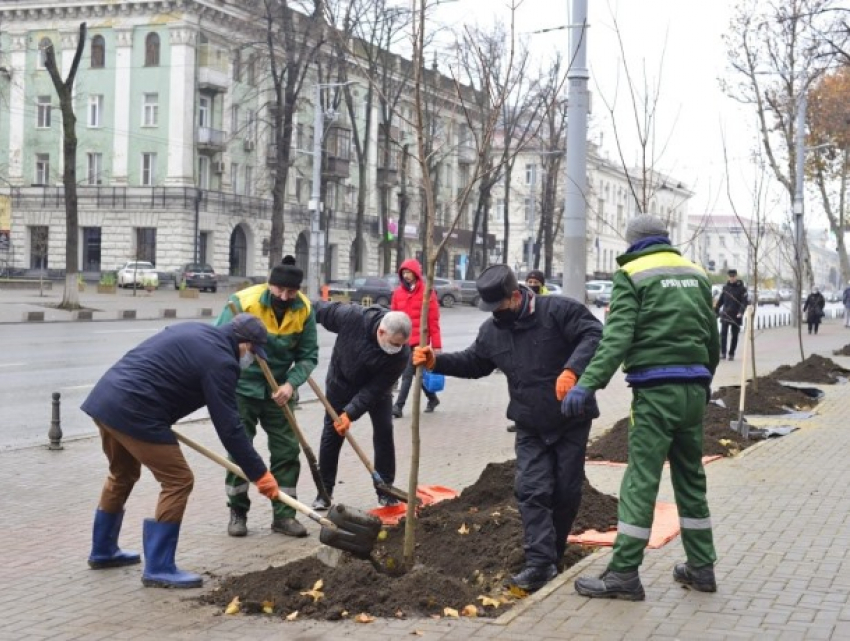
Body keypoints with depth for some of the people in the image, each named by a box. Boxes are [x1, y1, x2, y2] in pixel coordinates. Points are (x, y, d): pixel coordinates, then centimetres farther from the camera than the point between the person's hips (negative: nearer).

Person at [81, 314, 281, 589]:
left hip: (105, 396, 10)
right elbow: (229, 427, -10)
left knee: (123, 474, 28)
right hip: (133, 411, -10)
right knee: (178, 481, -2)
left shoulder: (196, 332, 19)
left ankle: (103, 551, 41)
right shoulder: (219, 360, -8)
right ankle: (158, 568, 2)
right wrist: (259, 474, -5)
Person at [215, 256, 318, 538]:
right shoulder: (243, 302, -22)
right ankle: (237, 512, 16)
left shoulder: (304, 310, -11)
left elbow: (308, 356, -6)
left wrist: (291, 384, -21)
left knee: (287, 450, 2)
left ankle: (284, 514, 12)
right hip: (242, 388, -3)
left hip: (279, 390, 3)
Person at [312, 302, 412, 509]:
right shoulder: (353, 317, -37)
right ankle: (324, 491, 13)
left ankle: (385, 489, 7)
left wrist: (351, 413, -34)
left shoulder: (401, 354, -34)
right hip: (341, 381, 0)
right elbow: (321, 309, -19)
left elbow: (375, 389, -29)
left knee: (384, 431, -6)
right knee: (331, 435, 3)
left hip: (375, 387, 0)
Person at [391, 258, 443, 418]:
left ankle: (399, 406, -10)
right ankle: (432, 399, 34)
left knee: (408, 373, -10)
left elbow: (433, 321, -7)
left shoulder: (426, 292, -6)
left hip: (419, 341, -5)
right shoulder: (398, 293, 7)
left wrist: (437, 345, -9)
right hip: (402, 341, 5)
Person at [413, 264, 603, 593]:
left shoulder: (558, 311, -16)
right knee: (531, 491, -6)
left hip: (571, 422, -4)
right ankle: (540, 563, -9)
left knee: (566, 491, 6)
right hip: (530, 428, 5)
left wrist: (572, 369, -37)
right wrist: (436, 361, 2)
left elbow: (594, 335, -23)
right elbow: (473, 363, 17)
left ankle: (554, 554, 24)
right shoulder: (492, 330, 4)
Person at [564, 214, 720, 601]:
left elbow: (617, 337, -17)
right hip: (694, 389, 6)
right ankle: (701, 567, 22)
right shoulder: (696, 274, 14)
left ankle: (624, 574, -4)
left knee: (640, 481, -5)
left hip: (656, 390, -6)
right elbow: (712, 337, 17)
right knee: (691, 478, 16)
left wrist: (588, 384, -22)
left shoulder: (632, 275, -4)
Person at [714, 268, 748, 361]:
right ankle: (723, 353, -7)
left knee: (734, 335, 4)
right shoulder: (725, 287, 8)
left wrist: (741, 312, -22)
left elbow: (745, 302, -9)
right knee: (723, 333, -9)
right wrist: (716, 311, 11)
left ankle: (731, 354, 11)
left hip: (736, 316, -2)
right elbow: (720, 300, 14)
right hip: (725, 315, 2)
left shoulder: (741, 288, -2)